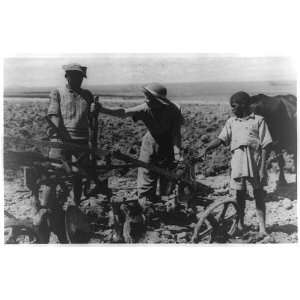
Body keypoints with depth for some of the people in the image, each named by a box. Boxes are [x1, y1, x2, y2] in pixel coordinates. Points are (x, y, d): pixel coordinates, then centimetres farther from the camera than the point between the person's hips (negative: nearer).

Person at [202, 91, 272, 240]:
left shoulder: (258, 120, 3)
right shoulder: (231, 122, 15)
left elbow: (265, 145, 0)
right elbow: (221, 139, 8)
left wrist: (262, 167, -7)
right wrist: (207, 148, -8)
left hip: (254, 161, -3)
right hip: (237, 162, 4)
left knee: (258, 194, 1)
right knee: (239, 193, 9)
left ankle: (262, 228, 6)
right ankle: (240, 223, 25)